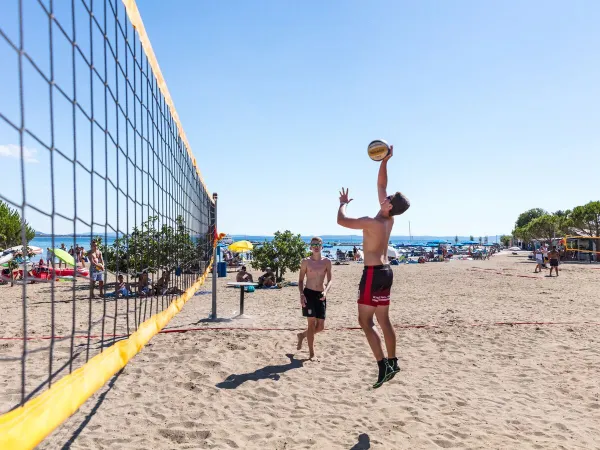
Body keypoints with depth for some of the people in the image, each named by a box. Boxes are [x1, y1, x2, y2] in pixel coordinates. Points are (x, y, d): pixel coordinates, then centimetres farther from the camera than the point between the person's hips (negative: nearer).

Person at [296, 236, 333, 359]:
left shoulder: (326, 262, 4)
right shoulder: (306, 262, 1)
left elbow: (329, 280, 0)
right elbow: (300, 280, 4)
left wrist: (325, 291, -19)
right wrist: (301, 294, -11)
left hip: (321, 295, 3)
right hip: (308, 294, -3)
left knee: (320, 326, 4)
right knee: (311, 322, -8)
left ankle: (302, 335, 32)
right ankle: (311, 353, 3)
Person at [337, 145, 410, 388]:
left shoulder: (371, 222, -18)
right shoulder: (390, 219, 3)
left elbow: (341, 220, -11)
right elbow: (381, 184, 12)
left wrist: (343, 203, 7)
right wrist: (384, 161, 11)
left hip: (373, 274, -8)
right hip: (385, 272, 8)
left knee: (365, 322, -3)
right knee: (384, 321, 15)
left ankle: (383, 366, -6)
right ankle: (392, 363, 22)